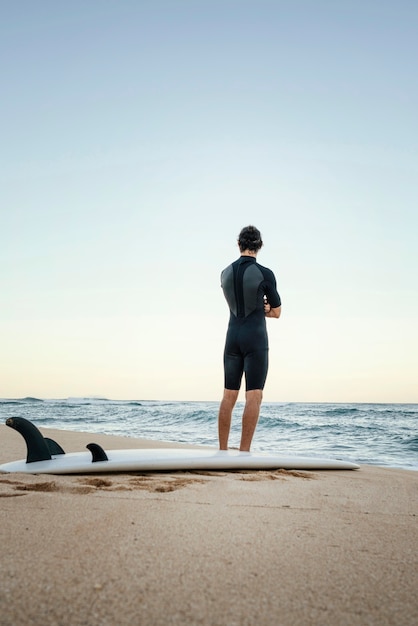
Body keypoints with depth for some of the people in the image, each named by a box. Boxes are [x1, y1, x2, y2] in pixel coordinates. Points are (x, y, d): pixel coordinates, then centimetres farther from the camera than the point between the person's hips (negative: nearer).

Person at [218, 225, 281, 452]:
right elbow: (276, 312, 3)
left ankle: (222, 451, 10)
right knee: (254, 397, -4)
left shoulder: (225, 273, 8)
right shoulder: (265, 274, -7)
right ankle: (244, 451, -8)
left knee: (229, 396, 8)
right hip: (256, 339, -5)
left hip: (232, 338, 5)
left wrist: (260, 306, 9)